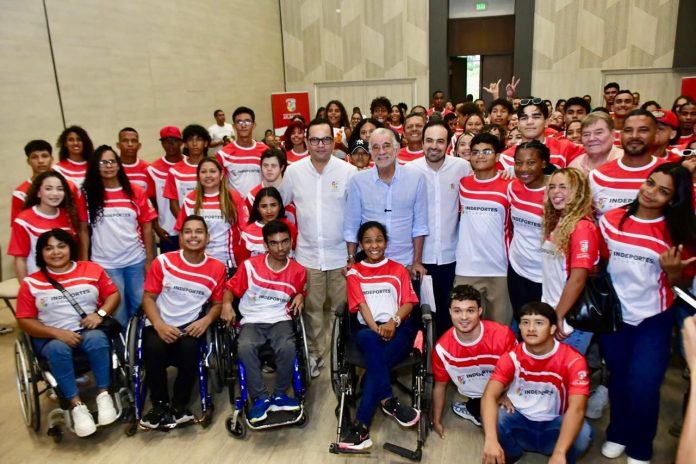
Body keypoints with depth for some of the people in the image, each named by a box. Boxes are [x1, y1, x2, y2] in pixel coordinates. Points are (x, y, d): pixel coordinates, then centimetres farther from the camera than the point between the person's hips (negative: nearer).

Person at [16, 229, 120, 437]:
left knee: (97, 338, -34)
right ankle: (76, 405, -26)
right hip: (51, 338, 0)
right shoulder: (31, 283, -1)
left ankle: (103, 395, -22)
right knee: (57, 349, -35)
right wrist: (57, 332, -17)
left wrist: (100, 313, -14)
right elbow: (24, 320, -2)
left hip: (87, 332, 1)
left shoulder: (91, 269, 2)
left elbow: (113, 294, 6)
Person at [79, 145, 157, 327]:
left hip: (136, 261, 1)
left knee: (141, 306, 13)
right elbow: (84, 230, 1)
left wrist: (149, 260, -1)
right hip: (105, 263, -1)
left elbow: (146, 227, 1)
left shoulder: (136, 193, -1)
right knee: (117, 313, 12)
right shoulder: (88, 195, -2)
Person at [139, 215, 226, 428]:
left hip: (191, 325, 0)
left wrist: (206, 320, -12)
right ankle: (160, 405, -7)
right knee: (153, 348, -32)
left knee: (189, 349, -32)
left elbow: (218, 303, 10)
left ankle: (179, 406, -6)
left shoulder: (217, 268, 1)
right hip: (160, 325, 0)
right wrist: (159, 325, -15)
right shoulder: (163, 261, -1)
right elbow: (148, 297, 1)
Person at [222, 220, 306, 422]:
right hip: (252, 320, 0)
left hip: (280, 320, 1)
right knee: (245, 347, -33)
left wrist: (299, 297, -1)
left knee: (287, 347, -32)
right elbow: (230, 288, 5)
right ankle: (260, 398, -16)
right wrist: (226, 304, -14)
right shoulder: (250, 265, -4)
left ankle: (279, 395, -8)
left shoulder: (298, 271, 2)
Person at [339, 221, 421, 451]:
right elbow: (361, 305, 2)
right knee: (371, 340, -38)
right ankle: (389, 401, -31)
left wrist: (393, 321, -15)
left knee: (376, 360, -31)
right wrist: (375, 328, -16)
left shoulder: (398, 270, 19)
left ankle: (361, 425, -31)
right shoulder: (354, 272, 16)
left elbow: (409, 303, 6)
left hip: (398, 328, 0)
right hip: (367, 328, 0)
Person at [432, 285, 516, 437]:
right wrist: (436, 421, 9)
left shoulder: (503, 335, -21)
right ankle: (474, 410, 9)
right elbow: (440, 386, 2)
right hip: (477, 399, 1)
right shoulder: (442, 348, -14)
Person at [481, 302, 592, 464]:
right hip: (520, 421, 1)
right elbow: (489, 396, -27)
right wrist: (491, 440, -45)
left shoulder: (573, 360, -19)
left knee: (583, 434, -32)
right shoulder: (511, 357, -15)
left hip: (554, 424, -1)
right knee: (494, 419, -29)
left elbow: (576, 408, -32)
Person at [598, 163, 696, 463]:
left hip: (654, 319, -2)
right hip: (614, 315, 2)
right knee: (618, 379, 17)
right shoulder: (611, 220, -6)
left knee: (643, 386, -3)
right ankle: (618, 434, 41)